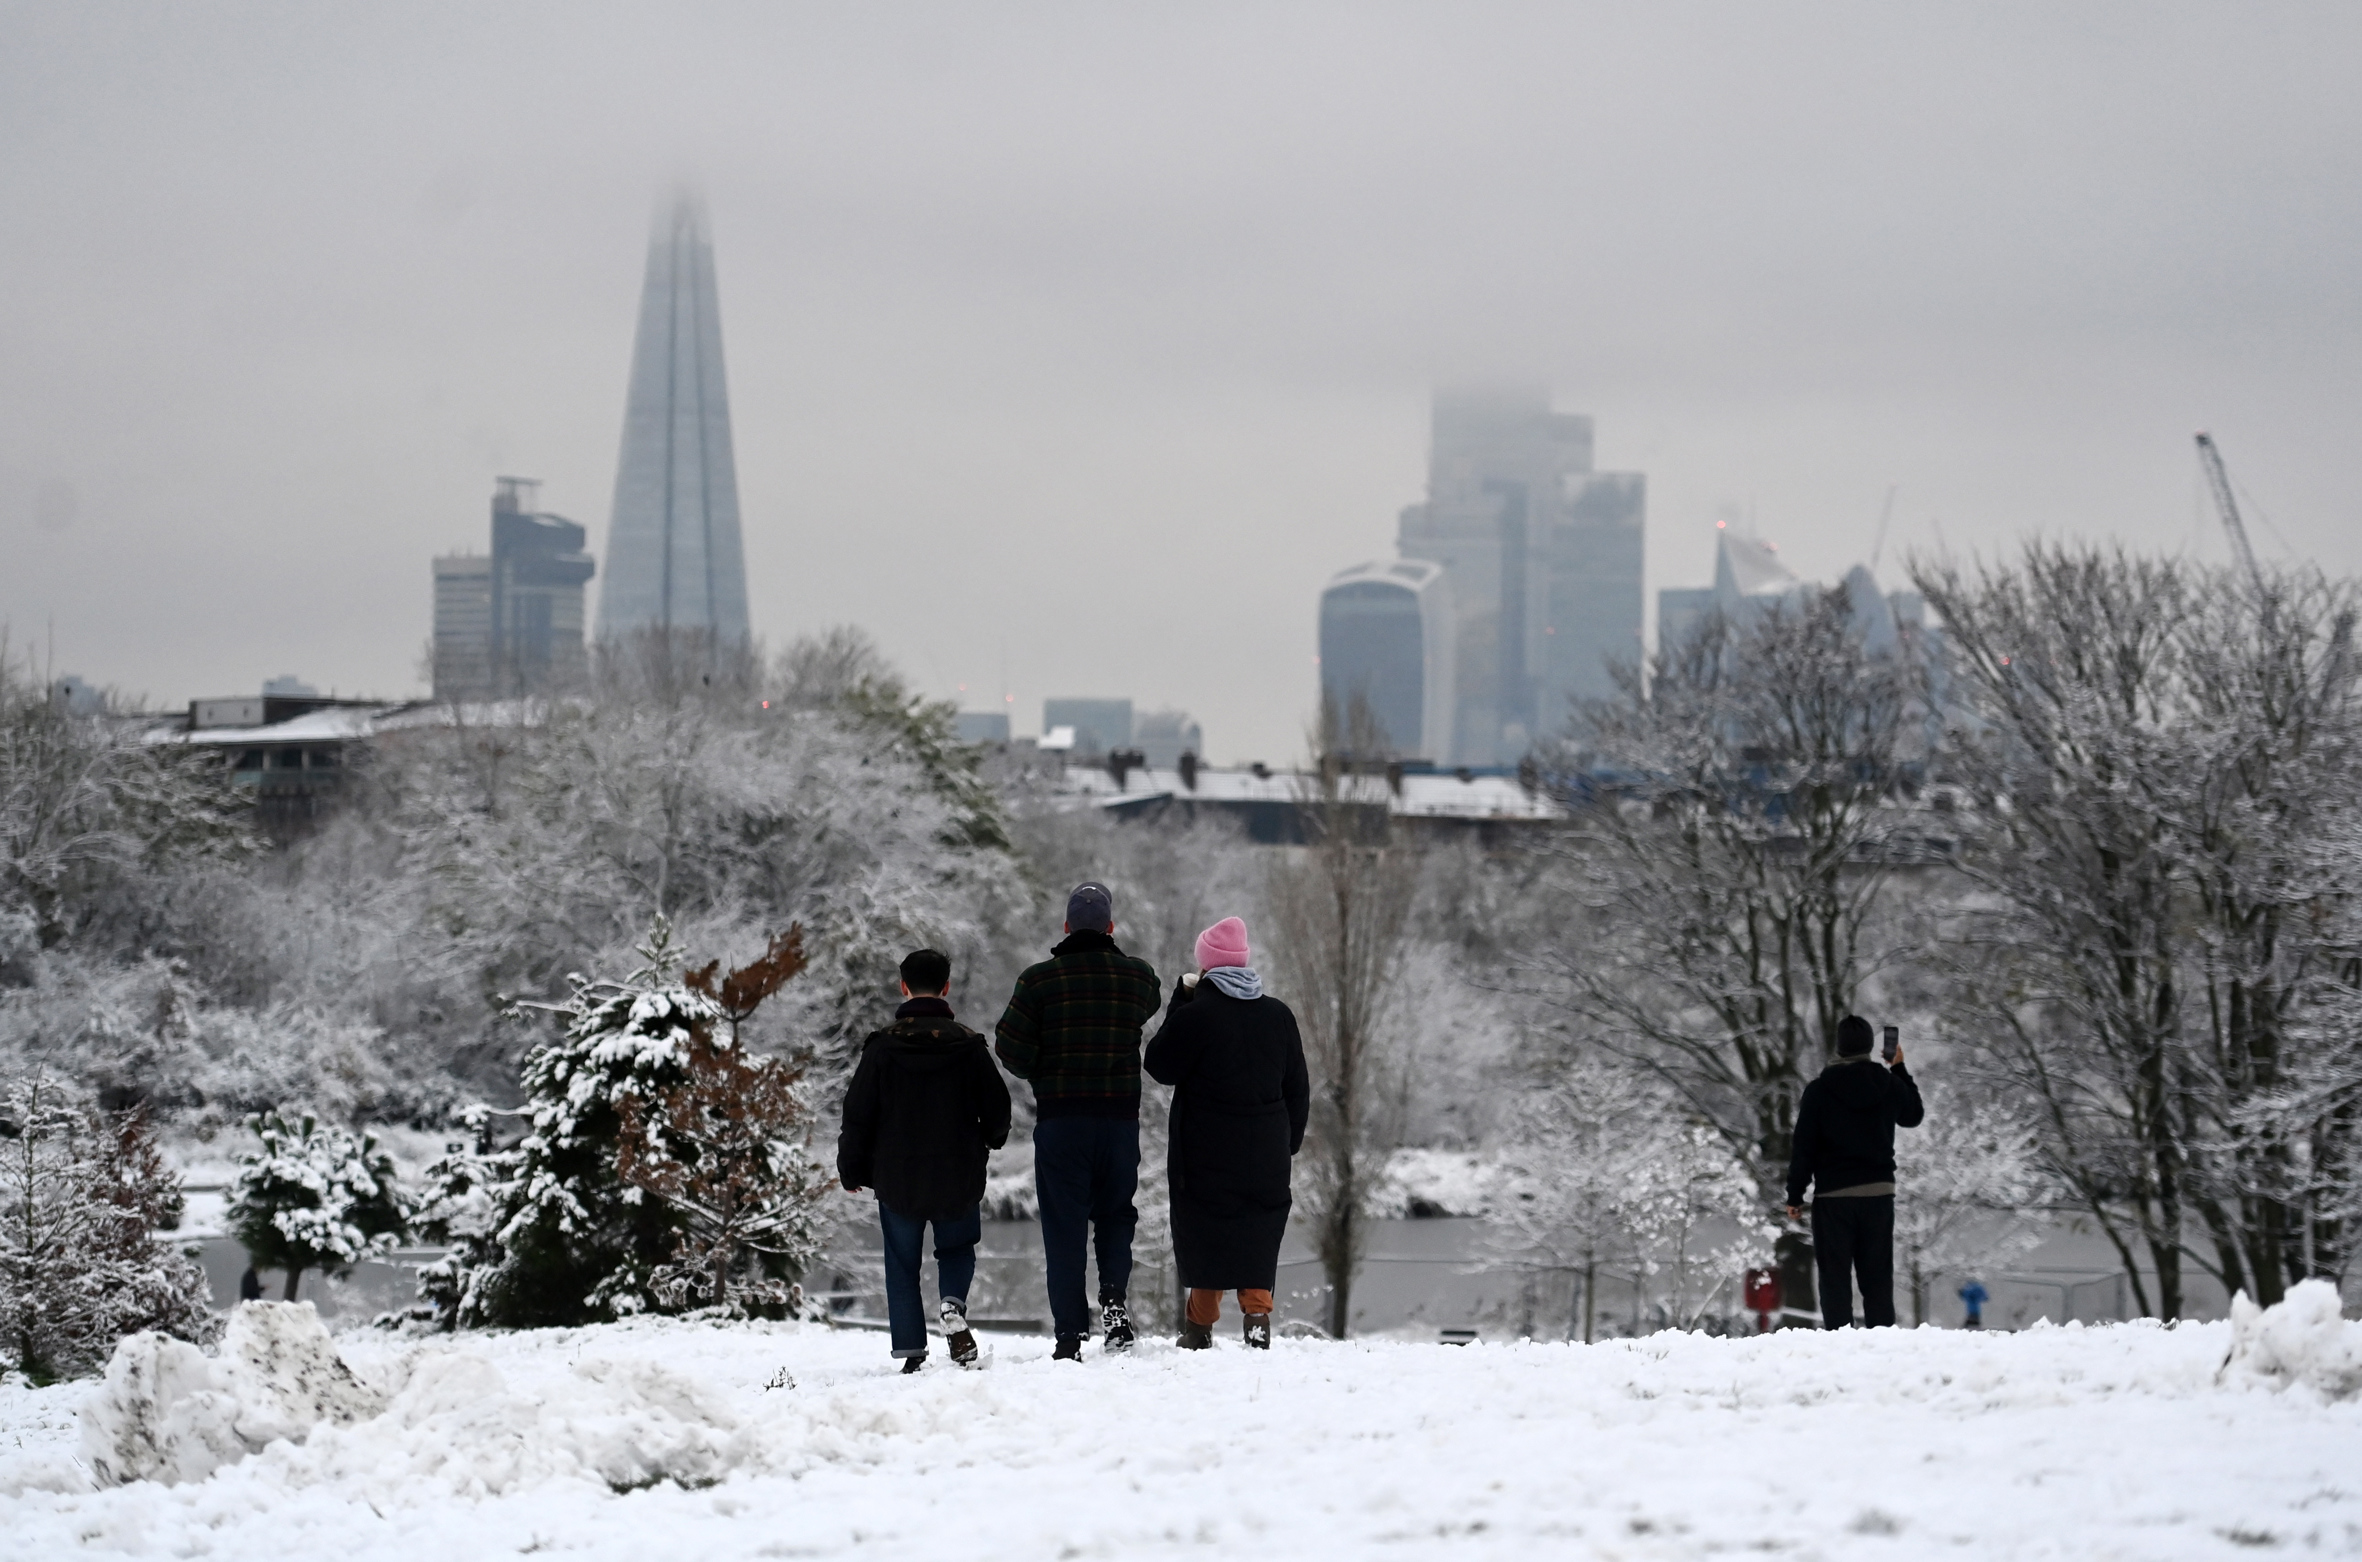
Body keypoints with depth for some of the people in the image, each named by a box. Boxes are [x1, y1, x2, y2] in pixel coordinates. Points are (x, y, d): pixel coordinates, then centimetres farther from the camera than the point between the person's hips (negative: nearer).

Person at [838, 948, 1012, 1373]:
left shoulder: (883, 1046, -6)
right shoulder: (967, 1045, -5)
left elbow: (858, 1115, -4)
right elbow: (997, 1110, 1)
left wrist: (851, 1171, 9)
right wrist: (990, 1140, 25)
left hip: (896, 1179, -1)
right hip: (958, 1179, 1)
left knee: (902, 1266, 12)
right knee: (957, 1249, 21)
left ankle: (911, 1353, 3)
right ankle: (954, 1309, -9)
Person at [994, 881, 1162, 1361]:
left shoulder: (1039, 979, -6)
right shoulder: (1138, 976, 0)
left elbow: (1012, 1047, -7)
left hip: (1059, 1117, -2)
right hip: (1121, 1116, 2)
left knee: (1064, 1223, 3)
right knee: (1115, 1211, 18)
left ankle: (1070, 1332, 0)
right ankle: (1114, 1294, -7)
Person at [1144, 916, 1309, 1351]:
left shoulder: (1195, 1014, -12)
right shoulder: (1278, 1015, 6)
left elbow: (1160, 1066, 1)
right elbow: (1298, 1087, 12)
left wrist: (1179, 1000, 3)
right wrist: (1290, 1142, 21)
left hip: (1206, 1151, -4)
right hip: (1265, 1150, 4)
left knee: (1206, 1232, 5)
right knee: (1259, 1230, 10)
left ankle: (1202, 1324, 7)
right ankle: (1257, 1310, -4)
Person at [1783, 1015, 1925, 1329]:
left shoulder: (1819, 1090, -6)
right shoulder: (1890, 1085, 2)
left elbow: (1803, 1148, -6)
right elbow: (1914, 1115, 24)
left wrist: (1795, 1196, 1)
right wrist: (1900, 1070, 30)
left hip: (1833, 1196, -3)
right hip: (1879, 1192, 3)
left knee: (1835, 1278, -1)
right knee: (1877, 1277, 7)